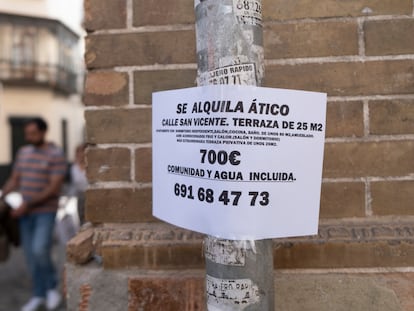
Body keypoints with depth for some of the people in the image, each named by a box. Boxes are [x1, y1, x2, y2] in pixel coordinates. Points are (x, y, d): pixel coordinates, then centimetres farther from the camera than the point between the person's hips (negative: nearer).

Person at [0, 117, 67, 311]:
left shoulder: (56, 155, -11)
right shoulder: (23, 152, 9)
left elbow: (54, 188, -16)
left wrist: (28, 204, -19)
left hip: (45, 211, -6)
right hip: (25, 212, 6)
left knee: (40, 249, -17)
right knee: (30, 253, 8)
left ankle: (52, 286, 8)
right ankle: (39, 295, 23)